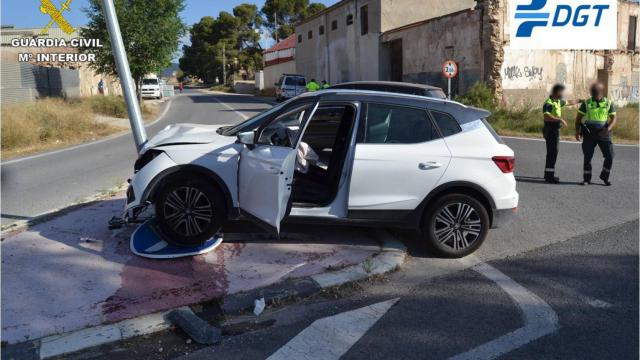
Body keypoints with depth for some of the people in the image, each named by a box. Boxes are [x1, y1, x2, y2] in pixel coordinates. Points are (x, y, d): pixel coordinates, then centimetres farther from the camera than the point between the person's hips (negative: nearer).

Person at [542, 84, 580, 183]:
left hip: (555, 130, 10)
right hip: (550, 130, -10)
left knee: (552, 152, 14)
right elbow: (546, 116, -31)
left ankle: (549, 174, 23)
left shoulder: (558, 101, 14)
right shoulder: (548, 103, -16)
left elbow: (568, 102, 33)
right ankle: (549, 176, -8)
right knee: (552, 152, -10)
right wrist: (559, 119, -34)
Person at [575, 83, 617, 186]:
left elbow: (613, 118, -1)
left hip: (603, 134, 1)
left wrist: (608, 128, -21)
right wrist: (577, 131, -11)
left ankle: (604, 176, 18)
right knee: (587, 157, 1)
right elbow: (578, 118, 2)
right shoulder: (586, 103, 2)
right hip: (589, 134, -1)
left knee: (609, 156, -3)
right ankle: (586, 179, 13)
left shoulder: (609, 103, 4)